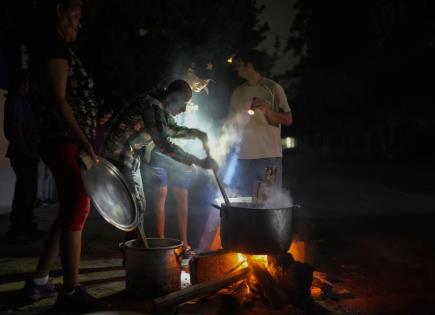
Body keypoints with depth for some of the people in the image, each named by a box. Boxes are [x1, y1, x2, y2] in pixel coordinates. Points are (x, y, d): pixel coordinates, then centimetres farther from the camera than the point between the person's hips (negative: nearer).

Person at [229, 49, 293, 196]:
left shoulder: (273, 88, 0)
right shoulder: (238, 93, 14)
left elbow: (288, 120, -1)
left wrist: (267, 110, -18)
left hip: (270, 156, -4)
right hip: (244, 156, 4)